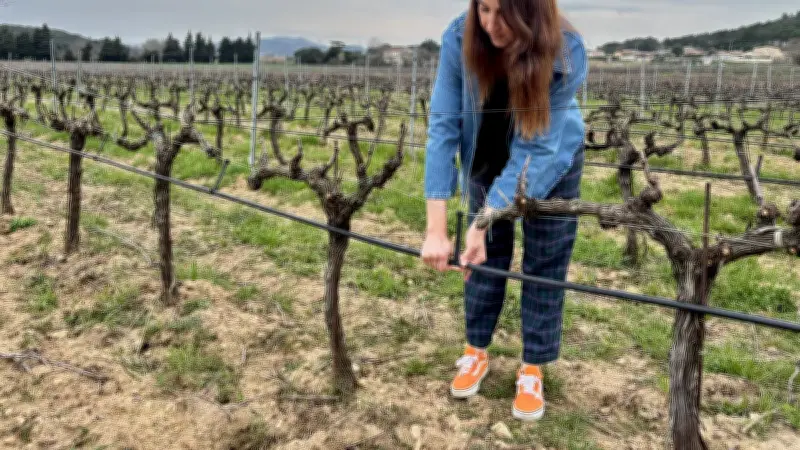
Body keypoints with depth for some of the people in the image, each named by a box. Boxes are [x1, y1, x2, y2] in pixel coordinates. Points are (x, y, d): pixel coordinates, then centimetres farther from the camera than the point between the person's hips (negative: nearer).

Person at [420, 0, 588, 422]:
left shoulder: (566, 53, -34)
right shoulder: (459, 38, -29)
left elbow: (534, 147, -34)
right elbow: (443, 126, -30)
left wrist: (481, 225, -40)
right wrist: (436, 230, -35)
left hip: (552, 162, -2)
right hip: (487, 158, 2)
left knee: (544, 264, 3)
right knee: (485, 254, 9)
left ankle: (532, 369, 19)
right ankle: (476, 351, 28)